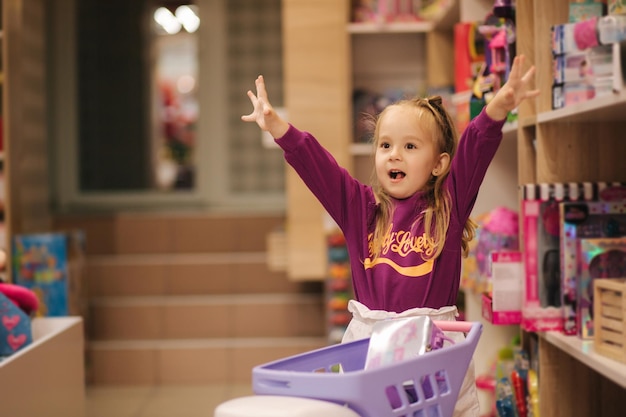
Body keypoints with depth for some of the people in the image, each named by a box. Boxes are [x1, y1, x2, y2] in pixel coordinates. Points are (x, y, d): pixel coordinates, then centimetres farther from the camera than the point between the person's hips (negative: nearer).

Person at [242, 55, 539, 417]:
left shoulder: (449, 205, 1)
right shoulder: (360, 207, 7)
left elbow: (476, 148, -12)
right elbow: (316, 165, 3)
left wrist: (498, 109, -26)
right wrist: (276, 126, -6)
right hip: (368, 336, 2)